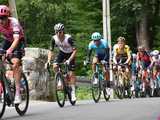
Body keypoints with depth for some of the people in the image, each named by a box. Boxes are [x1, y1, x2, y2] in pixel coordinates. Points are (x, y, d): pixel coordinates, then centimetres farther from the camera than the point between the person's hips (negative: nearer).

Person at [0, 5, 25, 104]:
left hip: (19, 41, -5)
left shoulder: (13, 22, -32)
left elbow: (16, 39, -43)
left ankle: (18, 92, -24)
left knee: (15, 63, -25)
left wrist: (10, 50, -61)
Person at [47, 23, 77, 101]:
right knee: (55, 66, -24)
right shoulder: (54, 38, -22)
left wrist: (69, 60, -43)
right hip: (62, 53, 3)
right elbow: (51, 51, -16)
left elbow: (74, 50, -31)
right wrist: (49, 61, -31)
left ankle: (73, 92, 1)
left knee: (71, 74, -10)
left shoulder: (68, 38, -32)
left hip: (70, 54, -3)